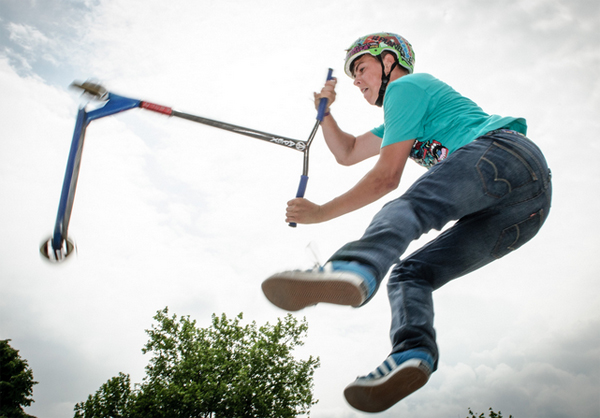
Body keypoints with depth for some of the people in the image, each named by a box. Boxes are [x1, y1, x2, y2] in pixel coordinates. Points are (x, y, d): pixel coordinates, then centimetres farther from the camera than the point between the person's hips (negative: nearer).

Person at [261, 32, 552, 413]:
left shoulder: (405, 86, 7)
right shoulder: (408, 116, 37)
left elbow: (387, 177, -2)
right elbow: (347, 153, 39)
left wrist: (320, 213, 3)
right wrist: (325, 111, 24)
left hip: (505, 153, -9)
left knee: (407, 208, -31)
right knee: (410, 273, -1)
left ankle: (354, 270, -62)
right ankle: (412, 354, -29)